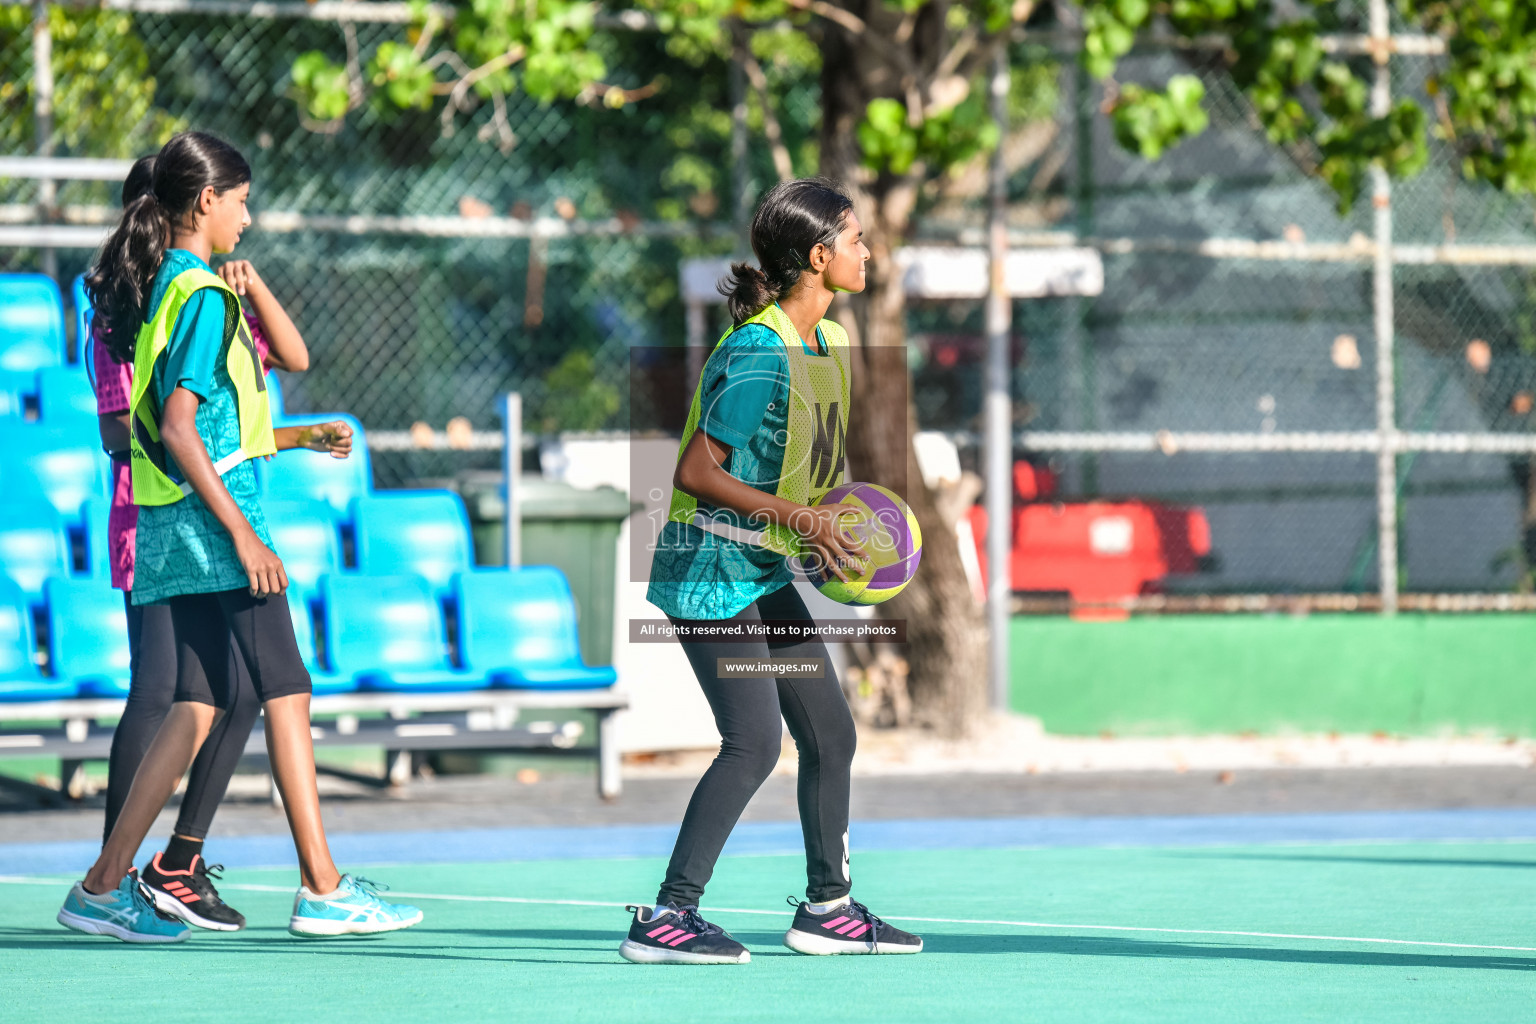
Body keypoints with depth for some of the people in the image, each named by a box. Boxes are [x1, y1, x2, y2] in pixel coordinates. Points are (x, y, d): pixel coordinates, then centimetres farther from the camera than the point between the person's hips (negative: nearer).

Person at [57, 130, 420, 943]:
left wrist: (300, 439, 27)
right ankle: (323, 890, -2)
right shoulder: (203, 295, -12)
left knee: (198, 706, 7)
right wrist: (244, 534, -21)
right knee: (286, 694, -4)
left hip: (171, 530, 9)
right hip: (211, 514, -9)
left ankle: (106, 884, 3)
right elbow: (178, 429, -20)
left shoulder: (161, 288, 16)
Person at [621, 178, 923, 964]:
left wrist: (836, 521, 4)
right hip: (710, 568, -10)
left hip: (769, 574, 10)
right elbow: (696, 472, -22)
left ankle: (826, 908, 24)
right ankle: (665, 920, -14)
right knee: (753, 741, -16)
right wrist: (797, 517, -24)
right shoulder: (759, 355, -22)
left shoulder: (827, 344, 8)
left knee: (830, 734, 11)